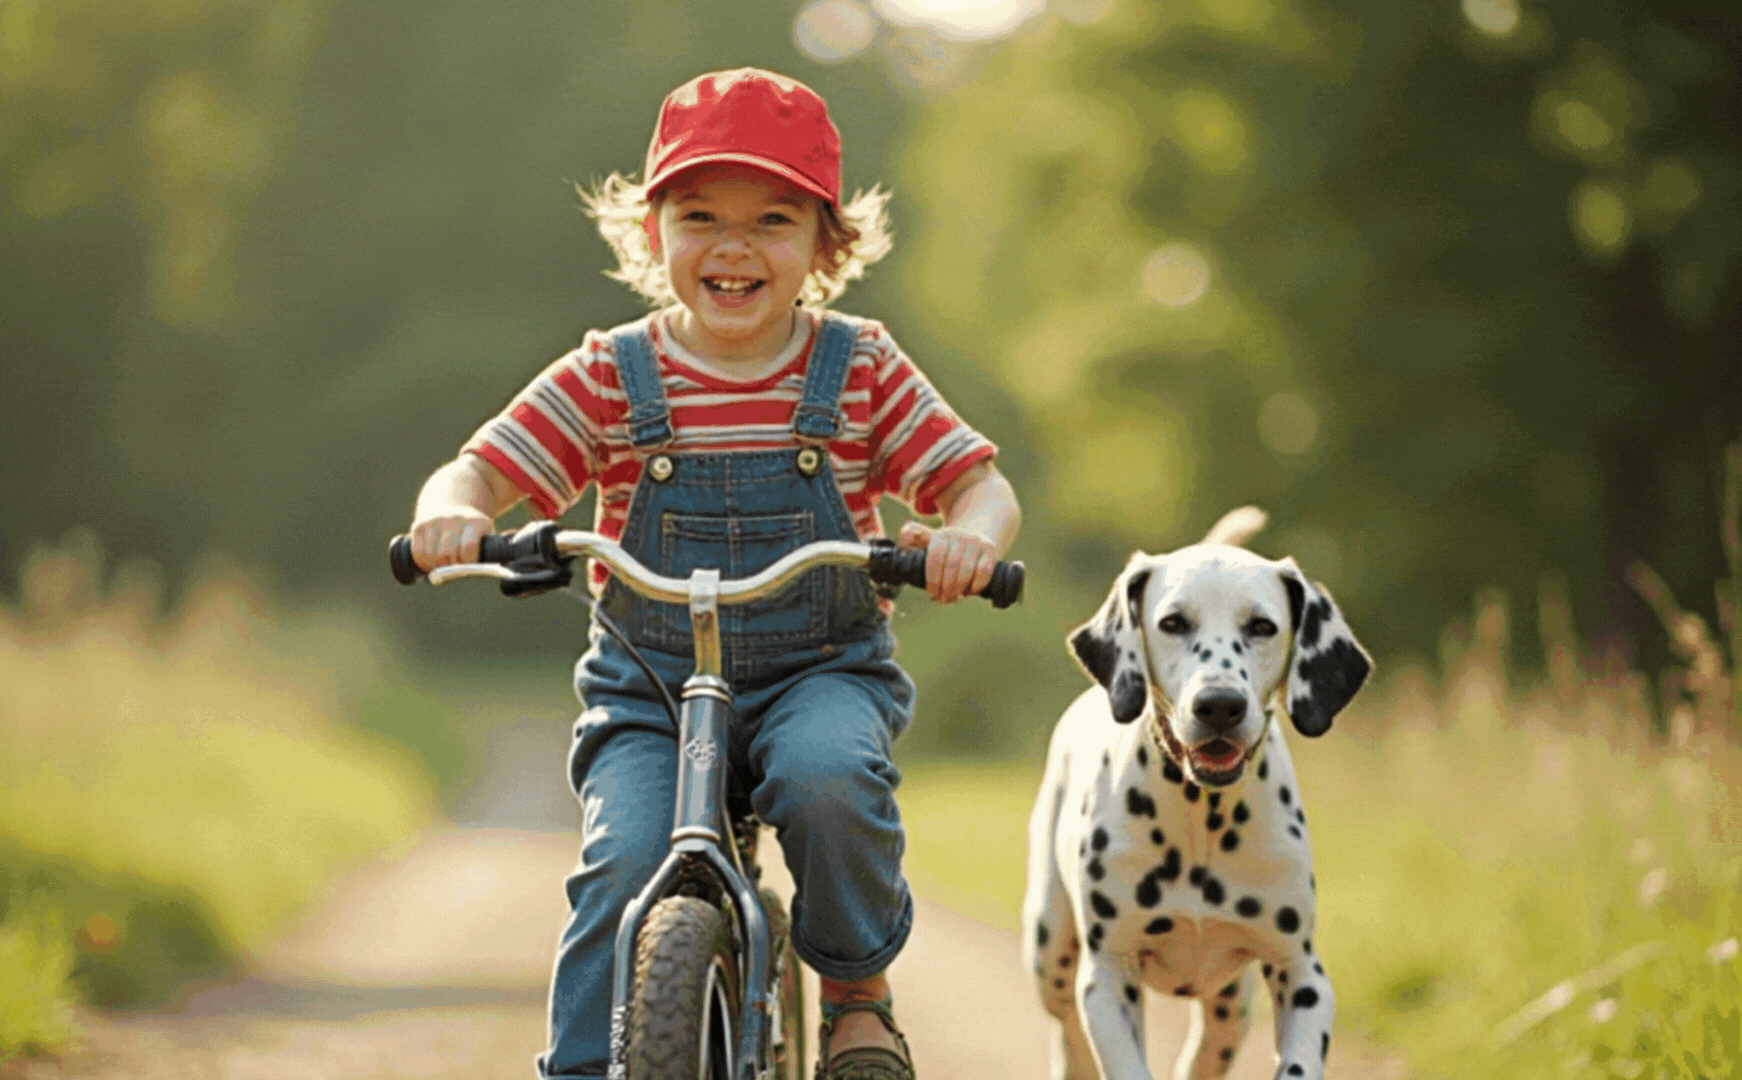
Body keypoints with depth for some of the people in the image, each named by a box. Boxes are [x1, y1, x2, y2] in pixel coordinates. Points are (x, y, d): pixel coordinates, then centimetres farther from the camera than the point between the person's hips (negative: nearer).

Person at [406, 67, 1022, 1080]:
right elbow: (481, 471, -3)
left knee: (828, 777, -33)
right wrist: (452, 514, -28)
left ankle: (859, 987, -5)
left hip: (822, 671, -1)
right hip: (649, 687, 1)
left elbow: (981, 483, -2)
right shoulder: (610, 378, -1)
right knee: (626, 863, -22)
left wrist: (968, 536, -27)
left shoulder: (861, 370, -1)